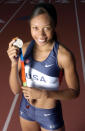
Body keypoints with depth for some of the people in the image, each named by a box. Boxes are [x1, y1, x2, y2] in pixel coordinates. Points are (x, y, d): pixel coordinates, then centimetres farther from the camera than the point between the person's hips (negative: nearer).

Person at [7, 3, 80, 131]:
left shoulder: (64, 55, -25)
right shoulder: (25, 49, -14)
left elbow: (74, 91, -13)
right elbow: (16, 89, -9)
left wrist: (44, 94, -26)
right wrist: (14, 63, -25)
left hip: (50, 115, -3)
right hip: (26, 110, 4)